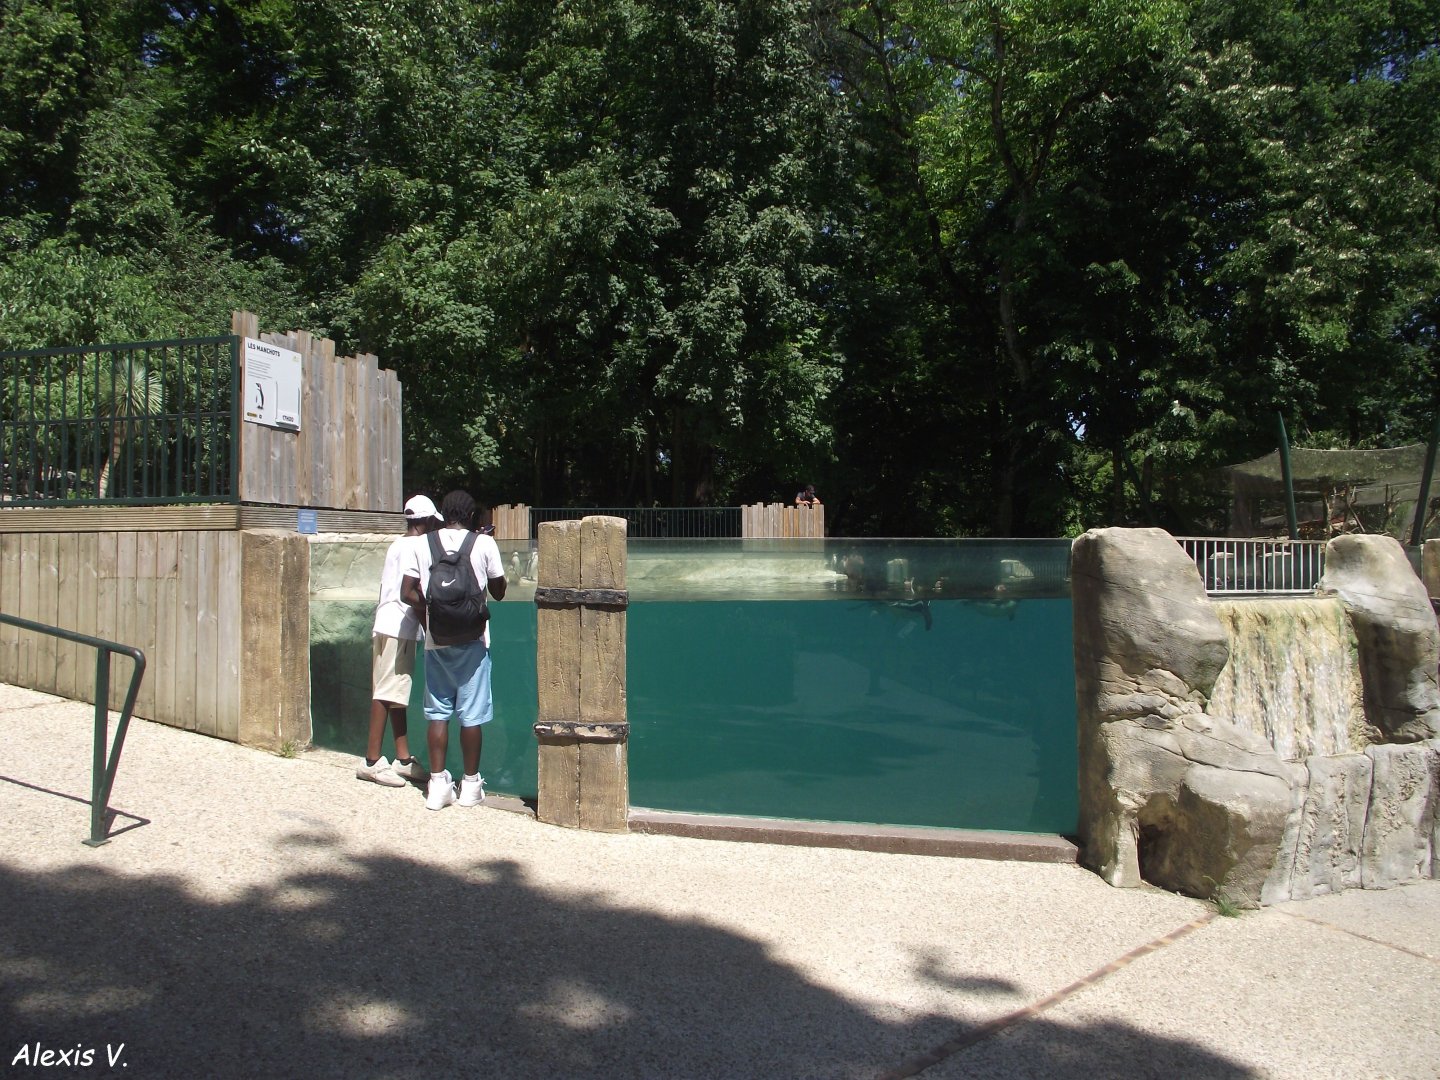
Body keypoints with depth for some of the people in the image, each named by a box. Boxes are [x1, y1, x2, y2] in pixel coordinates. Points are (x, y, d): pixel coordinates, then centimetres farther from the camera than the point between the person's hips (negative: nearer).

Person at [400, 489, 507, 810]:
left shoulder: (422, 544, 1)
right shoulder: (483, 544, -4)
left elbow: (408, 593, -2)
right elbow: (499, 592, 6)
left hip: (436, 641, 2)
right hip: (472, 640, -2)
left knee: (438, 713, 9)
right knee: (471, 714, 5)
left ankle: (438, 784, 10)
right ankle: (470, 784, 12)